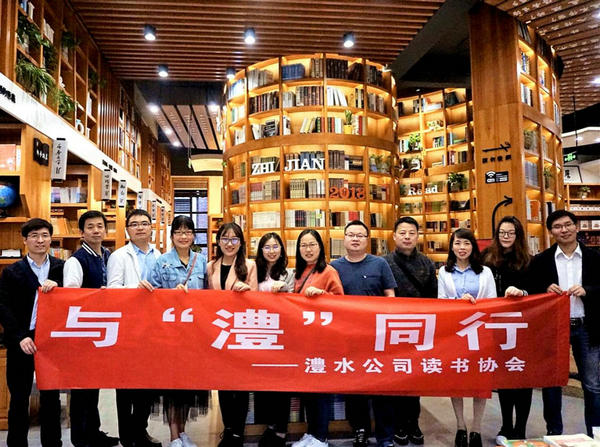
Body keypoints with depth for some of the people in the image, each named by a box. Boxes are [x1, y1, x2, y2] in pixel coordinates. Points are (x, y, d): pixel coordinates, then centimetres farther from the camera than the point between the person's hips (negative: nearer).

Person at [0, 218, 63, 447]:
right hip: (21, 342, -1)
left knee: (51, 396, 11)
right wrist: (20, 337, -13)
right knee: (19, 397, 10)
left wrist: (58, 287, -20)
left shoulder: (61, 268, 4)